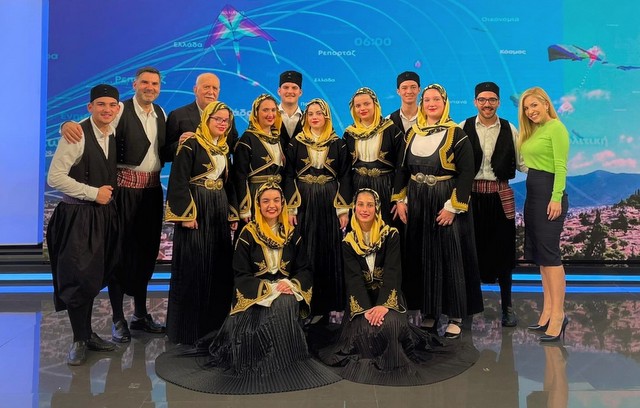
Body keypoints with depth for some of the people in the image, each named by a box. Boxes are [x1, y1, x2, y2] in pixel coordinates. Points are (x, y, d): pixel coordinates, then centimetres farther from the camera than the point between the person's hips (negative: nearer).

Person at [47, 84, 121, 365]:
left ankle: (88, 333, 28)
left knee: (95, 277, 13)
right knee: (78, 278, -2)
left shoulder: (115, 134, 6)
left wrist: (109, 194, 5)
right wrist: (94, 193, -15)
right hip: (78, 216, -6)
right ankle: (79, 340, 15)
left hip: (105, 215, 6)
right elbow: (55, 178, -18)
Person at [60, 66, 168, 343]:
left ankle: (140, 314, 28)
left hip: (152, 188, 6)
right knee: (121, 250, 0)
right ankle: (118, 319, 15)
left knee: (147, 250, 12)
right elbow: (88, 127, -15)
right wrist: (69, 124, -35)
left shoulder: (161, 114, 12)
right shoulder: (121, 110, -6)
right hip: (125, 187, -6)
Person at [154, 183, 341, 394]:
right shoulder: (248, 234, -4)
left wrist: (292, 284, -17)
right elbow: (241, 276, -7)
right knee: (279, 306, -33)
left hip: (286, 293, 3)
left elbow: (304, 270, 5)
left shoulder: (292, 234, 5)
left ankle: (287, 359, -13)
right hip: (255, 293, -3)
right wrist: (268, 288, -20)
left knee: (286, 304, -32)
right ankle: (274, 361, -16)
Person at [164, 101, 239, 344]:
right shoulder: (191, 144, -7)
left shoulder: (224, 148, 15)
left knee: (219, 267, 9)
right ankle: (189, 327, 9)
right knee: (193, 267, -3)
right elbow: (179, 180, -13)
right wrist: (186, 214, -18)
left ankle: (215, 323, 21)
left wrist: (233, 214, 14)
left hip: (219, 211, 7)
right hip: (195, 209, -7)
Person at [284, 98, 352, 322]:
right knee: (305, 253, 0)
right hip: (304, 203, 0)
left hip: (330, 204, 0)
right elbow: (289, 176, 4)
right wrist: (291, 208, -4)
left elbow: (344, 177, 4)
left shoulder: (338, 144, 7)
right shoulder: (296, 143, 7)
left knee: (330, 252, 2)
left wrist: (344, 209, -3)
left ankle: (331, 305, 12)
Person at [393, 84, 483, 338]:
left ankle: (455, 317, 10)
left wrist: (453, 206, -16)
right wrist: (400, 199, 4)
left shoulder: (456, 134, -5)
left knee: (450, 257, -1)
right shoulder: (412, 133, 10)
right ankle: (428, 311, 20)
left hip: (445, 202, -5)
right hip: (417, 202, 5)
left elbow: (466, 172, -10)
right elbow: (402, 168, 13)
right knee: (421, 256, 8)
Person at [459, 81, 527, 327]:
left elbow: (522, 163, 6)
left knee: (502, 250, 8)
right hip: (471, 195, -1)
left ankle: (507, 307, 23)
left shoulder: (510, 130, 5)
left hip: (500, 196, 1)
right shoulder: (463, 128, 1)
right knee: (471, 249, 7)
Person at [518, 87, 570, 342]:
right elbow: (529, 162, 12)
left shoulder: (556, 127, -7)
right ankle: (548, 310, 16)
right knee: (539, 253, 9)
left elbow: (561, 166, -14)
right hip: (532, 193, 9)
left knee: (549, 252, -9)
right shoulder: (531, 131, 17)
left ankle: (558, 315, -4)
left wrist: (556, 198, -21)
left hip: (549, 193, -9)